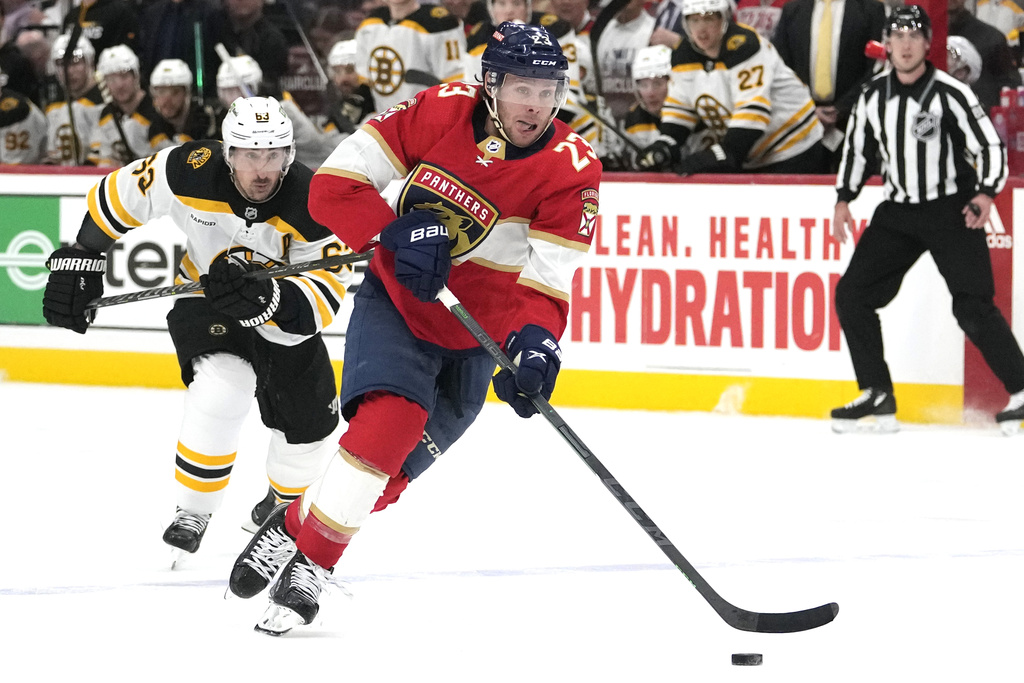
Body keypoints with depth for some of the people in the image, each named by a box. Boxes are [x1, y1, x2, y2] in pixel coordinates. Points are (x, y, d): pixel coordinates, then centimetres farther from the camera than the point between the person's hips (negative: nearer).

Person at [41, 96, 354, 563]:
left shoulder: (312, 205, -30)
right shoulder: (191, 172, -29)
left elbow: (325, 293, -34)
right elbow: (119, 196, -12)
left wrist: (263, 298, -51)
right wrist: (81, 259, -13)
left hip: (282, 314, 2)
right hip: (205, 301, -2)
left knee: (309, 419, 5)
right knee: (221, 390, -27)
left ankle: (283, 505, 39)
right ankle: (192, 513, -10)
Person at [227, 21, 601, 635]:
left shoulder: (573, 170, -17)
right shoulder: (440, 112, -15)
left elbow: (542, 280, -22)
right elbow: (335, 183, -14)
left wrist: (535, 341, -42)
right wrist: (398, 233, -29)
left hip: (473, 335, 2)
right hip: (394, 302, -1)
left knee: (398, 466, -2)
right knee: (389, 419, -24)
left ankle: (303, 540, 17)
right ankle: (302, 534, -9)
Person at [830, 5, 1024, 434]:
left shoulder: (950, 94, -13)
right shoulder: (873, 97, 2)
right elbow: (857, 147, 16)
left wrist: (986, 194, -20)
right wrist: (844, 199, 11)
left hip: (953, 210, -6)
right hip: (898, 213, 6)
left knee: (972, 306, -15)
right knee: (852, 294, -3)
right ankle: (877, 396, 5)